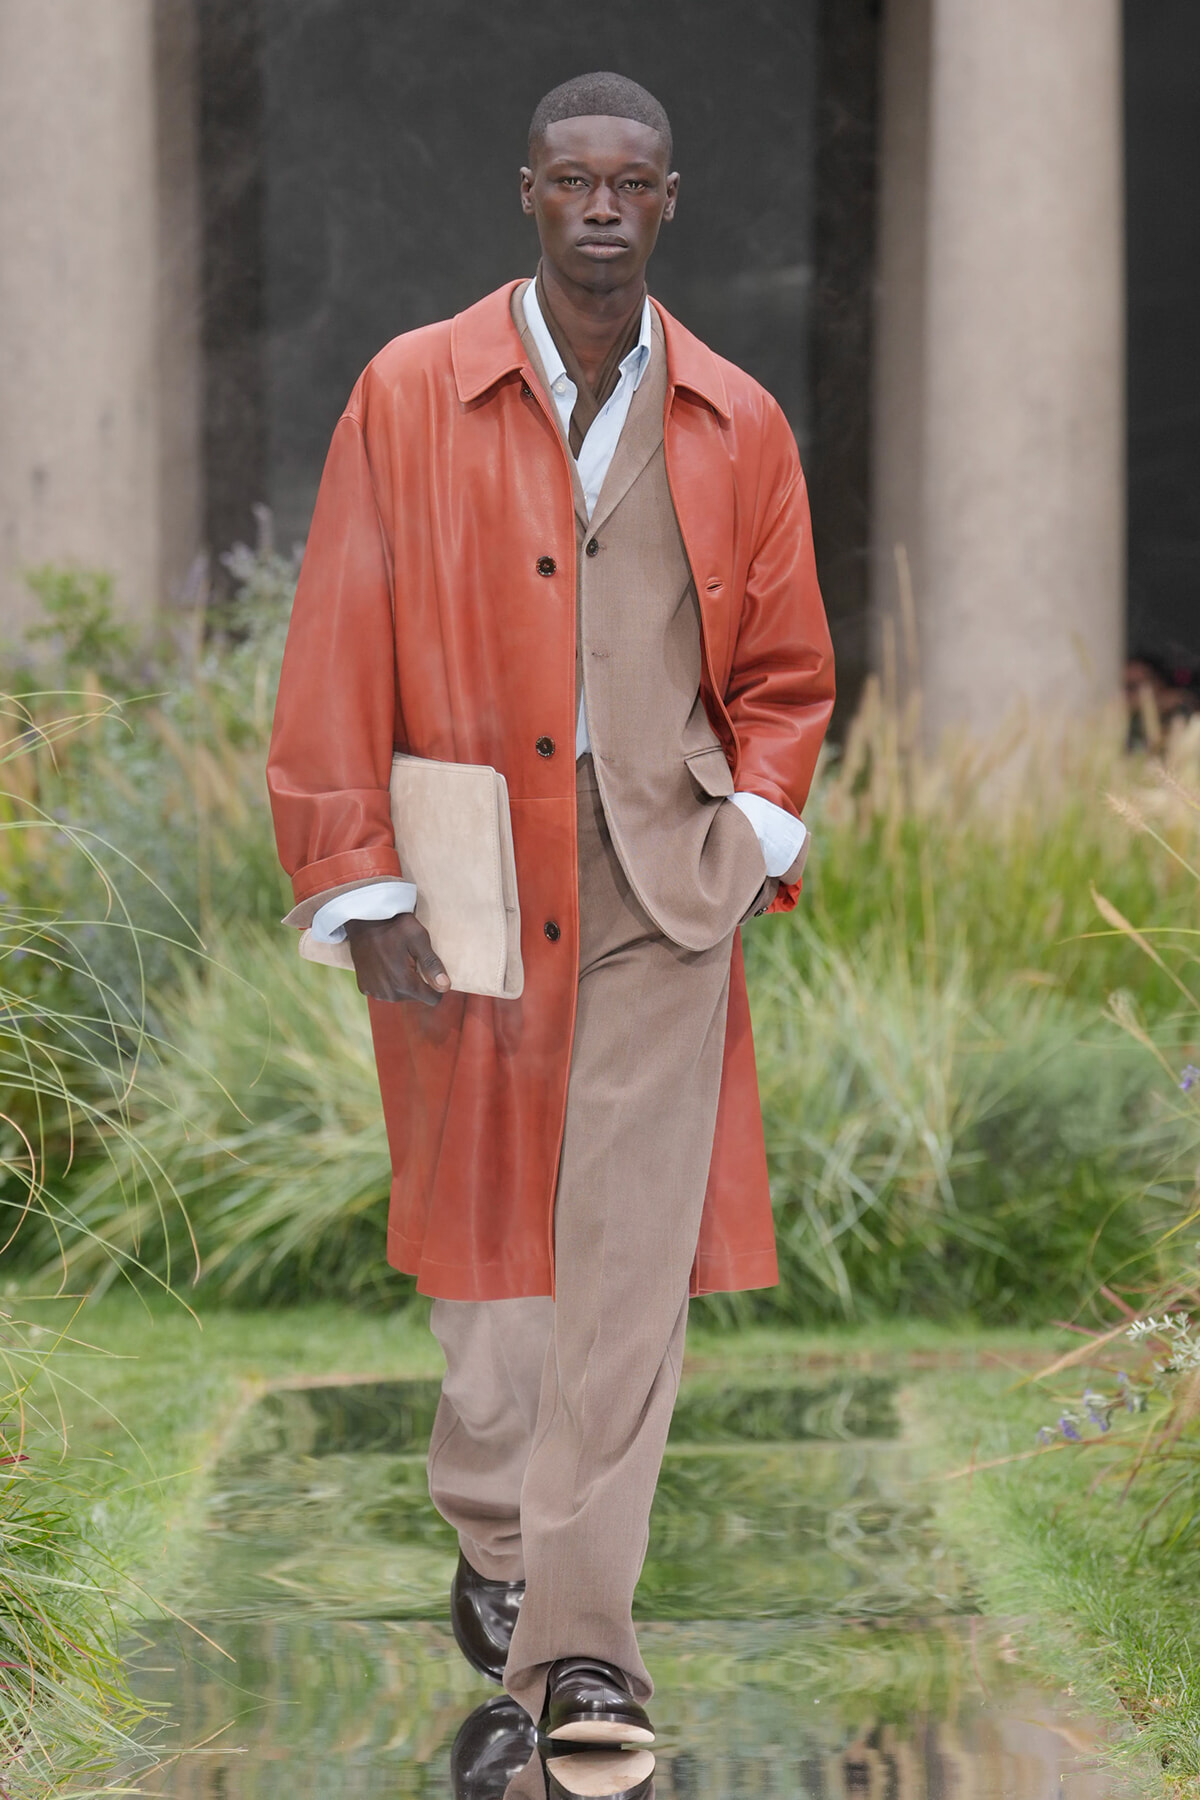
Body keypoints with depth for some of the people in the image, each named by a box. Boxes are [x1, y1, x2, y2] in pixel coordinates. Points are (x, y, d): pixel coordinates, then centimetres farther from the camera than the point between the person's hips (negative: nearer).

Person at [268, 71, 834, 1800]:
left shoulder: (737, 426, 6)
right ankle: (497, 1548, 30)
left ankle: (579, 1635, -4)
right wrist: (362, 888, -5)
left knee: (632, 1264, -6)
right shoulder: (412, 396, 0)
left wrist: (756, 832, 0)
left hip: (663, 880, 1)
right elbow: (337, 662, -1)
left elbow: (785, 672, 15)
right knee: (487, 1234, 10)